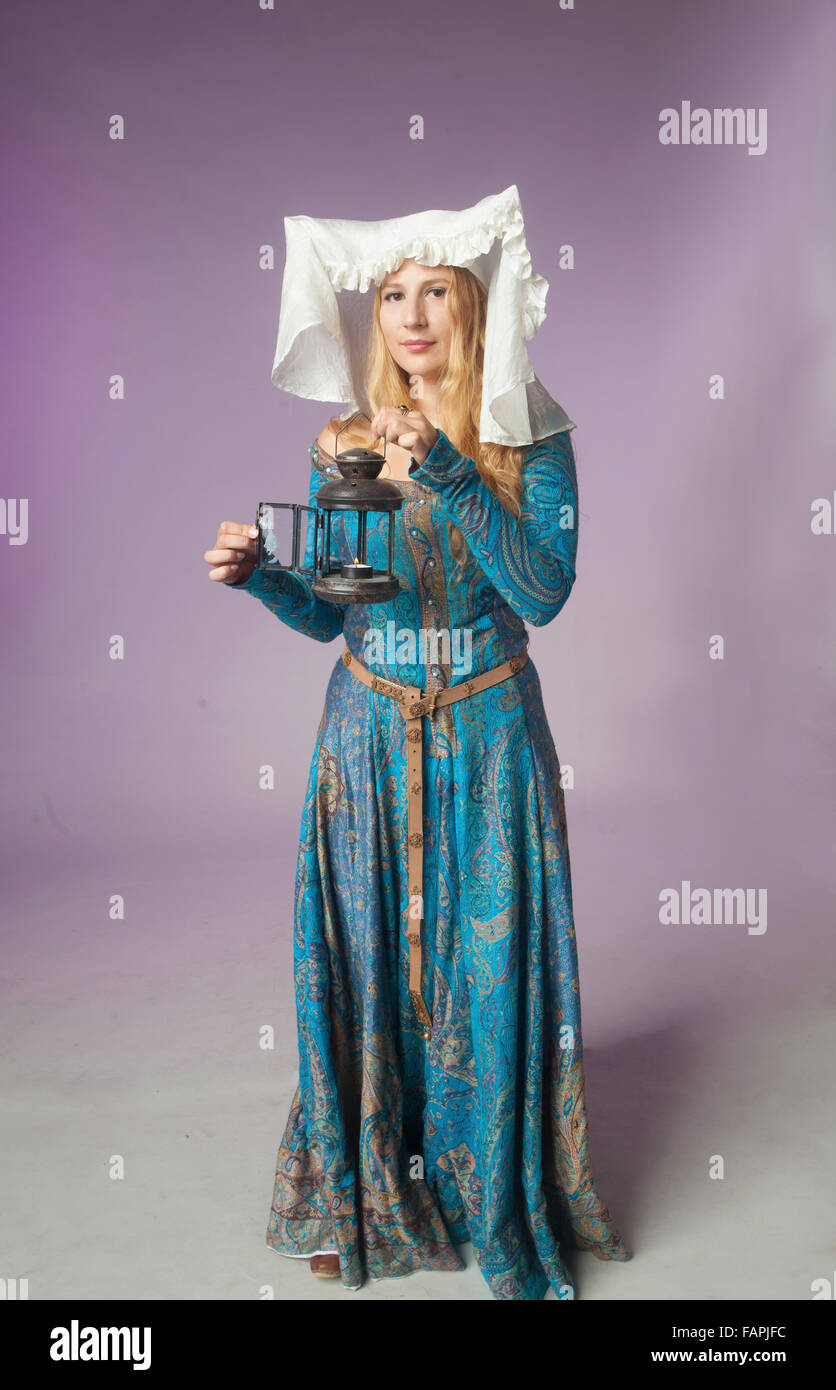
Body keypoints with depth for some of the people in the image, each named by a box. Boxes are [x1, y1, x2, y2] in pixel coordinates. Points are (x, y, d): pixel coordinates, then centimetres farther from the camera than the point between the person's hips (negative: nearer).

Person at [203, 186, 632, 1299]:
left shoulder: (534, 437, -4)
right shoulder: (344, 443, 2)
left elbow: (544, 592, -17)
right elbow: (329, 612, 5)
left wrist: (450, 476, -24)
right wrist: (257, 573, -15)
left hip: (489, 739, -2)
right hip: (371, 736, 2)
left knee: (489, 960, 5)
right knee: (369, 954, 9)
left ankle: (496, 1194, 27)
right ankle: (366, 1189, 30)